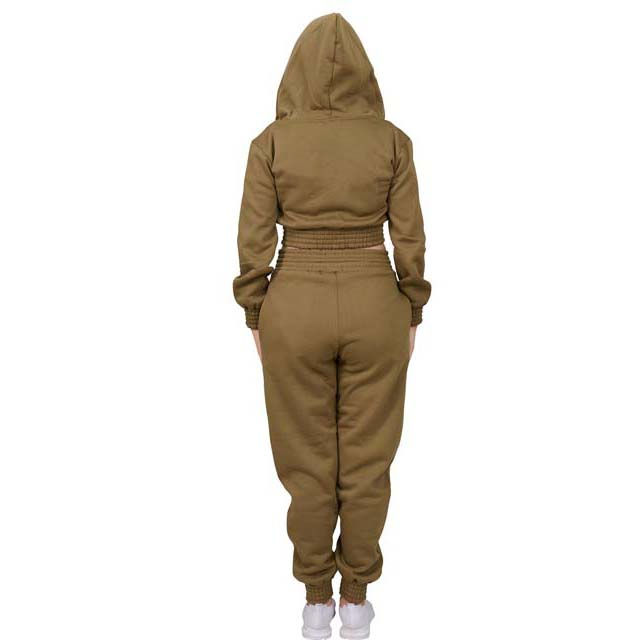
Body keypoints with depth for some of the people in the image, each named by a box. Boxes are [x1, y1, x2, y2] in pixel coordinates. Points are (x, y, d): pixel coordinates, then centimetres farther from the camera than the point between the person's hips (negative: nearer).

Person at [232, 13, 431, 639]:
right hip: (373, 308, 1)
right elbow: (410, 239, -3)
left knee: (307, 461, 13)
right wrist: (411, 317, 8)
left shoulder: (271, 142, -4)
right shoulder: (392, 140, -2)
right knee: (366, 460, 13)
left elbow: (254, 241, -5)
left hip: (296, 308, 0)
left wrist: (256, 320, 6)